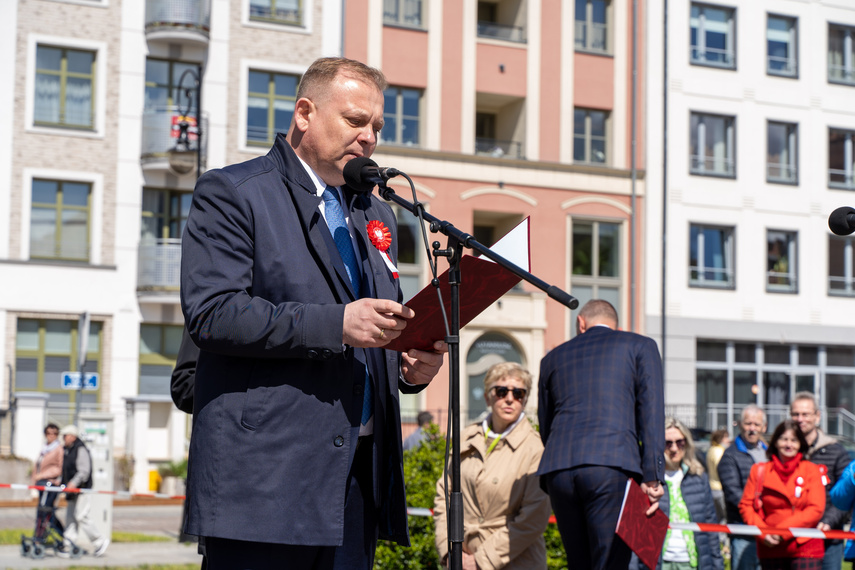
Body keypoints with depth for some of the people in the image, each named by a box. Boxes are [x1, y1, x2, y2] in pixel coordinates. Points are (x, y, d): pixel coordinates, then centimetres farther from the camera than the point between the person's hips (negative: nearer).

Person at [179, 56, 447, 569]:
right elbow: (210, 312, -13)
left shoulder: (376, 215, 23)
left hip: (357, 474, 7)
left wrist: (410, 367, 4)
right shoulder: (230, 193, 0)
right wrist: (335, 323, -20)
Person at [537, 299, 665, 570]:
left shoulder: (553, 357, 26)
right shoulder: (640, 345, 16)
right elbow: (651, 410, 3)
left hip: (558, 469, 4)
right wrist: (653, 476, -3)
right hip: (614, 465, -4)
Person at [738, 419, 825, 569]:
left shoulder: (811, 470, 5)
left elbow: (816, 509, -4)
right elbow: (745, 505, 6)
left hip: (804, 547, -2)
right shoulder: (759, 471, 9)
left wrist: (782, 531, -13)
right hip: (771, 550, 2)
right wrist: (763, 533, -10)